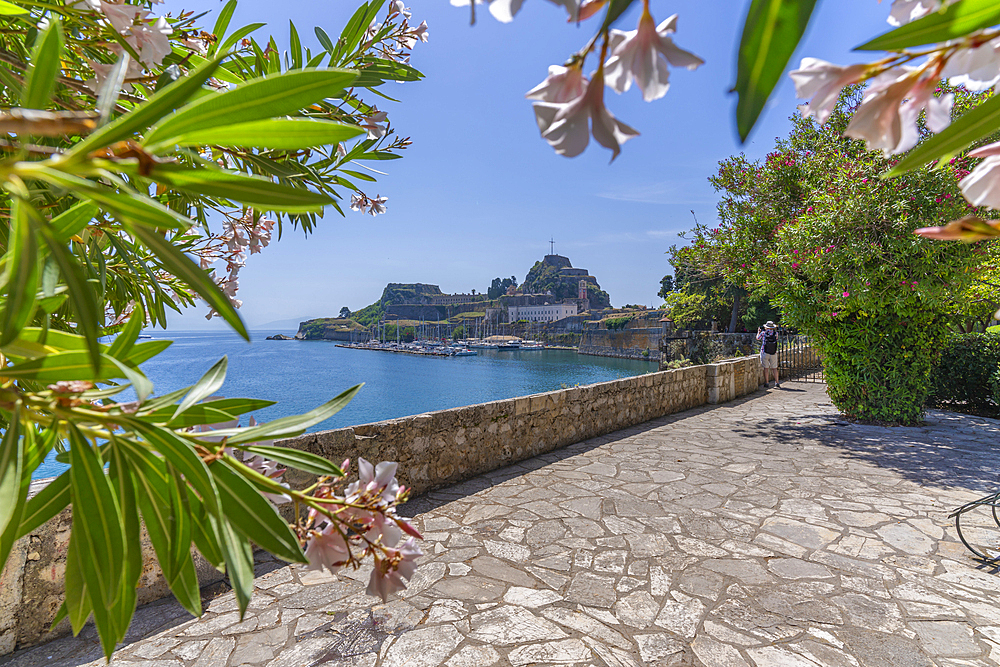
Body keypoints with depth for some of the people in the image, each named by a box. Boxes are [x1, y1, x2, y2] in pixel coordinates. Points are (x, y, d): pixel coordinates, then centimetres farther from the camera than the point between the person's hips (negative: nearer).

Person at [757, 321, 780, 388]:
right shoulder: (775, 333, -2)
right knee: (774, 368, 7)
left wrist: (759, 331, 32)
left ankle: (766, 383, 7)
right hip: (773, 353, 1)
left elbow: (758, 338, 14)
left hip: (765, 353, -1)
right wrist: (775, 330, 32)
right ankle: (777, 383, 3)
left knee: (766, 368, 3)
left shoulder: (763, 333, -6)